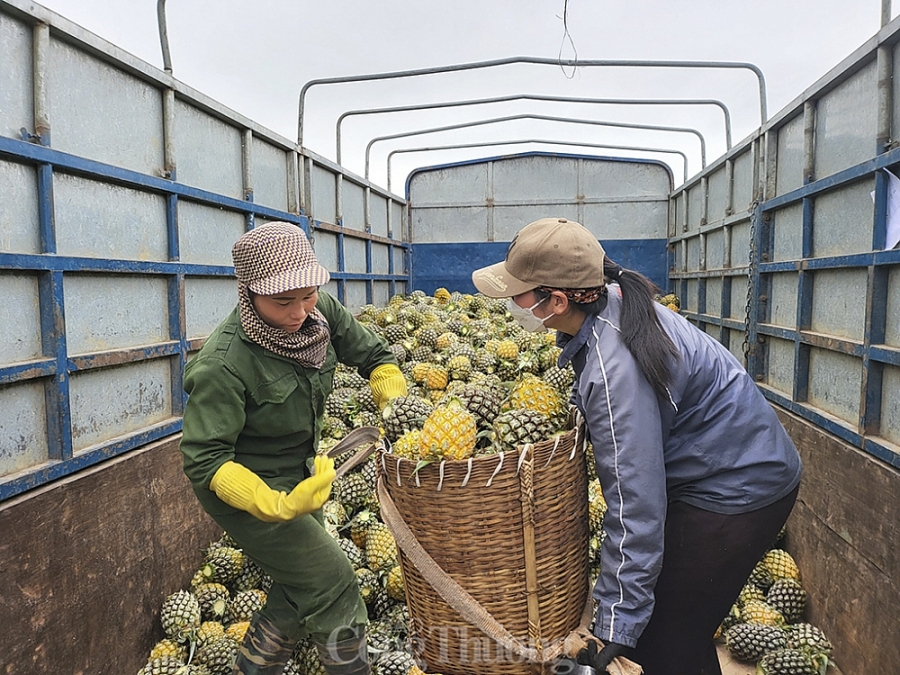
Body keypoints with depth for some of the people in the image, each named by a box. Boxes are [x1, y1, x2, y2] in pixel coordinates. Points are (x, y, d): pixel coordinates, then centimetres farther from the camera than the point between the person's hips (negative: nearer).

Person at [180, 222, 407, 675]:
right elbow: (204, 459, -27)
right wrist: (279, 506, -38)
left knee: (301, 590, 19)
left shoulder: (321, 311, -14)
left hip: (298, 473, 7)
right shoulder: (223, 365, -32)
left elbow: (375, 357, 0)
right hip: (246, 487, -7)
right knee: (333, 585, -5)